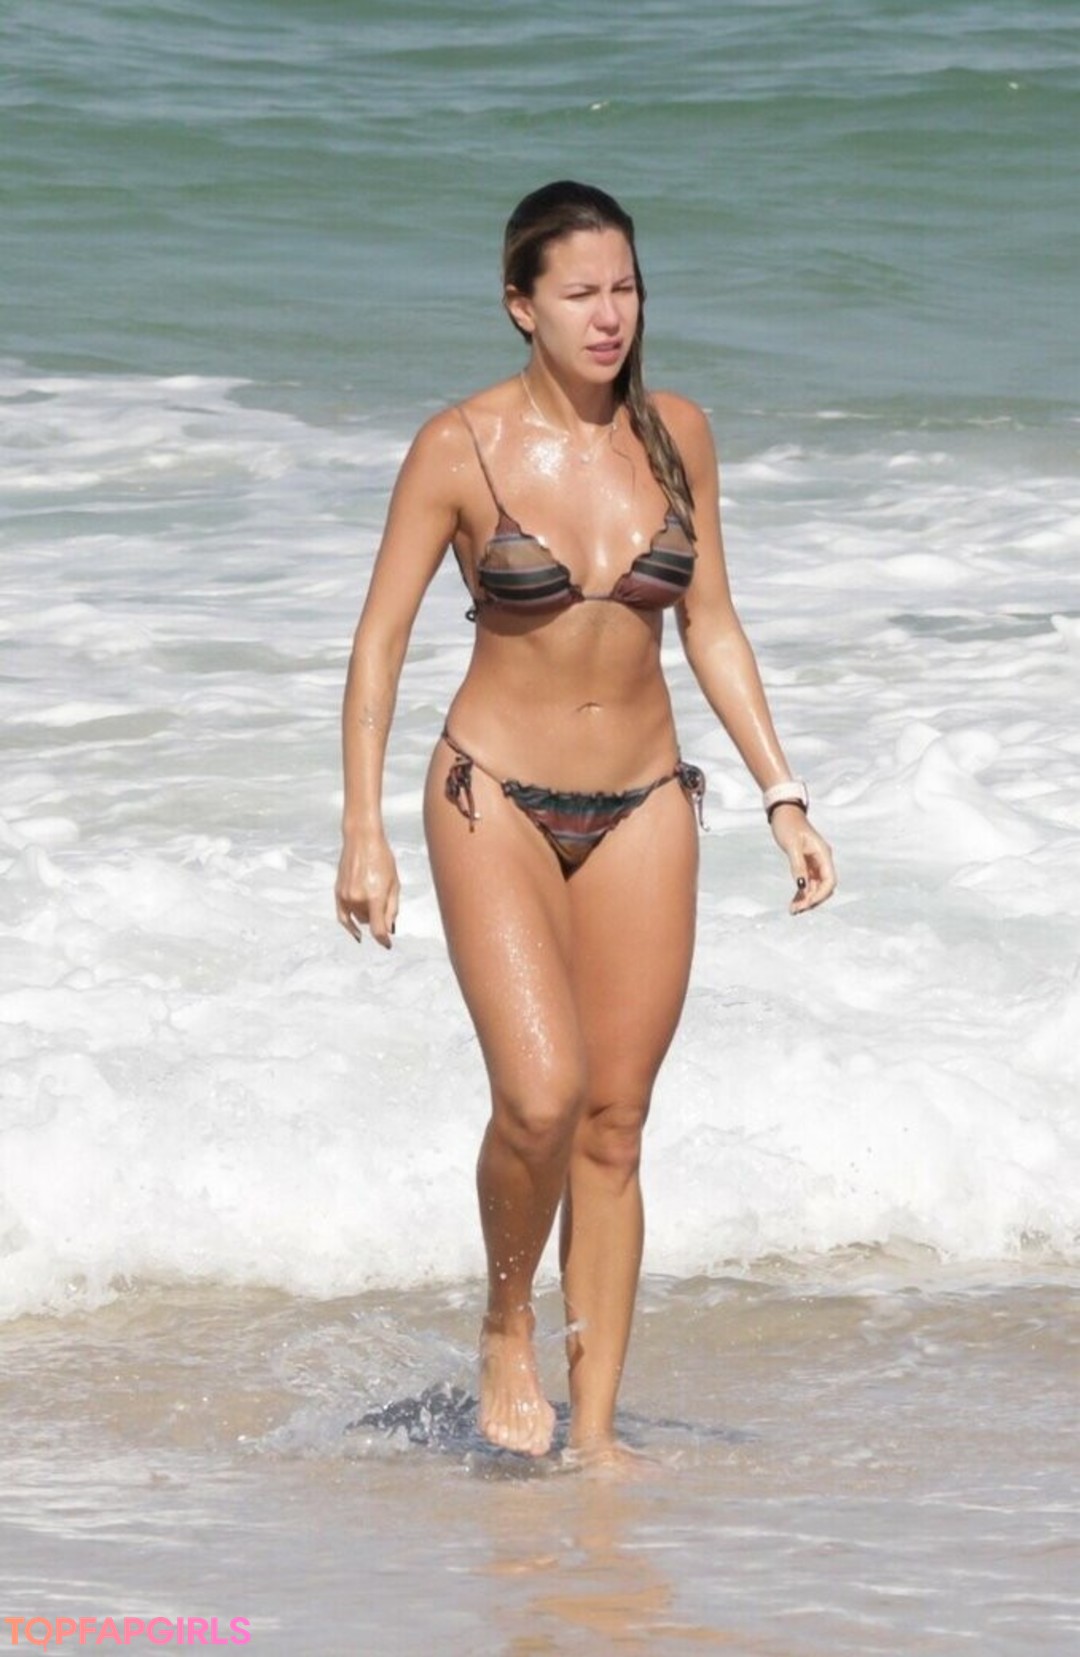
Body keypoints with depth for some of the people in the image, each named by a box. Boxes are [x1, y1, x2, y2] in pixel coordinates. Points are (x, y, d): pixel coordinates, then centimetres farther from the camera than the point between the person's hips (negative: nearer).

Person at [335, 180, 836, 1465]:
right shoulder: (461, 447, -9)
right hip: (497, 800, -3)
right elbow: (379, 641, -5)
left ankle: (594, 1432, 9)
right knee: (541, 1096, -19)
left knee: (614, 1126, 3)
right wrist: (361, 829, -11)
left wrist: (782, 796, 6)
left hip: (642, 808, 4)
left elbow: (710, 626, 11)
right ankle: (506, 1327, 8)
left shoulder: (675, 434, 2)